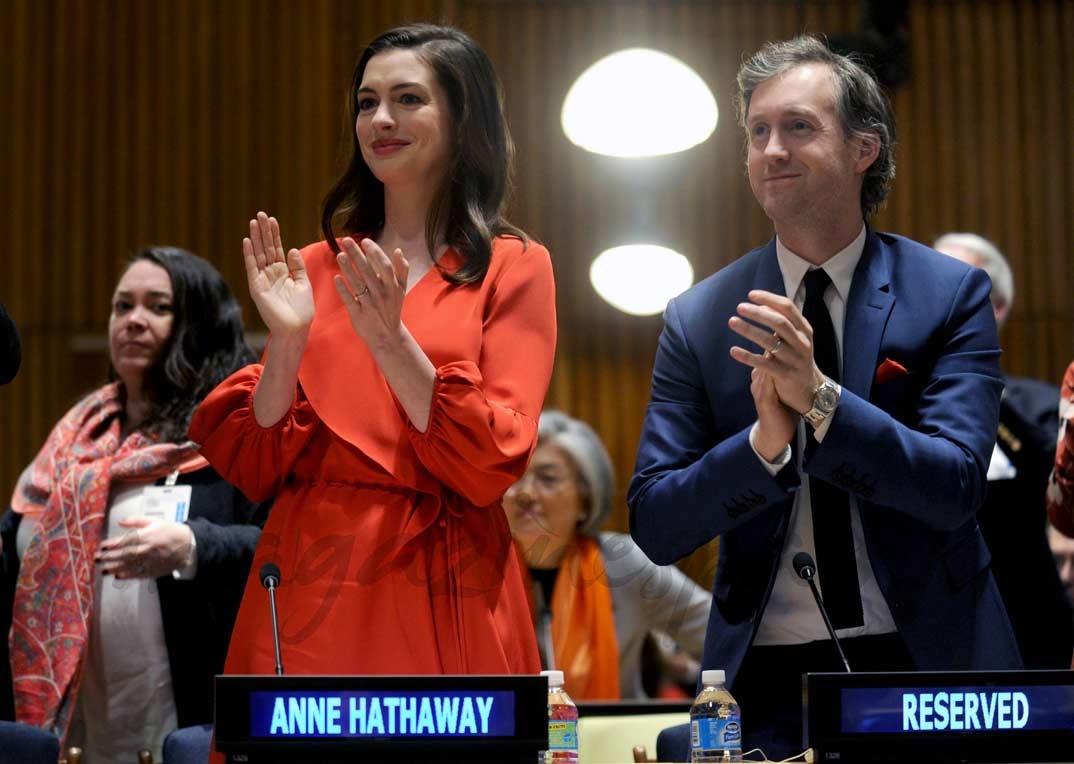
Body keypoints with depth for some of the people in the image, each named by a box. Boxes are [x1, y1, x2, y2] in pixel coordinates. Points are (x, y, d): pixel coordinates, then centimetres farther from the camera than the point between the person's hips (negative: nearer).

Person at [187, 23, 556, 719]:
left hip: (442, 604, -3)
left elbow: (490, 470, -10)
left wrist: (392, 342, -19)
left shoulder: (514, 268, 0)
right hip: (309, 590, 3)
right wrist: (288, 341, -11)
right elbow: (257, 470, 3)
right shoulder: (316, 269, 10)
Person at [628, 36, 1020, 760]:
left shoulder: (951, 294, -3)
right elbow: (655, 528, -5)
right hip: (767, 680, 1)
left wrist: (820, 397, -26)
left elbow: (955, 488, -13)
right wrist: (765, 438, -22)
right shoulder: (699, 319, 0)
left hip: (929, 664, -1)